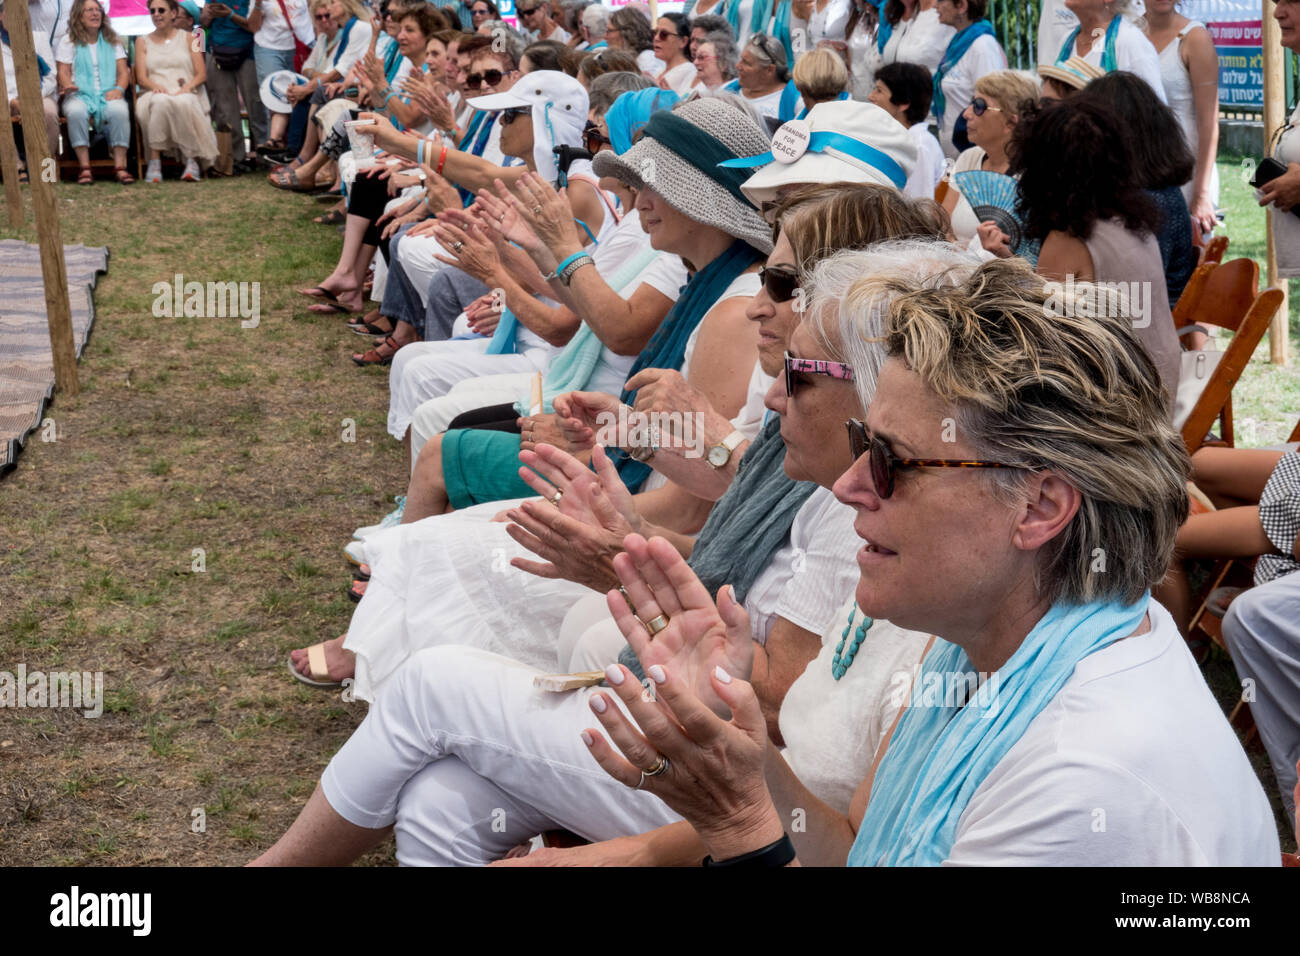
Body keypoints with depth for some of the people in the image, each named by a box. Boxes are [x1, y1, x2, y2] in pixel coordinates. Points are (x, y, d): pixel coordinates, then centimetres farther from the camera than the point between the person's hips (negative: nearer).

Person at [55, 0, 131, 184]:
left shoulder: (112, 41, 20)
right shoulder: (68, 42, 14)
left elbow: (123, 71, 11)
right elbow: (63, 72, 4)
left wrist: (119, 89, -11)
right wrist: (68, 85, -20)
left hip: (108, 94, 1)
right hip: (79, 94, -1)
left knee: (119, 110, -36)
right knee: (76, 112, -38)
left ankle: (120, 166, -37)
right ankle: (85, 168, -37)